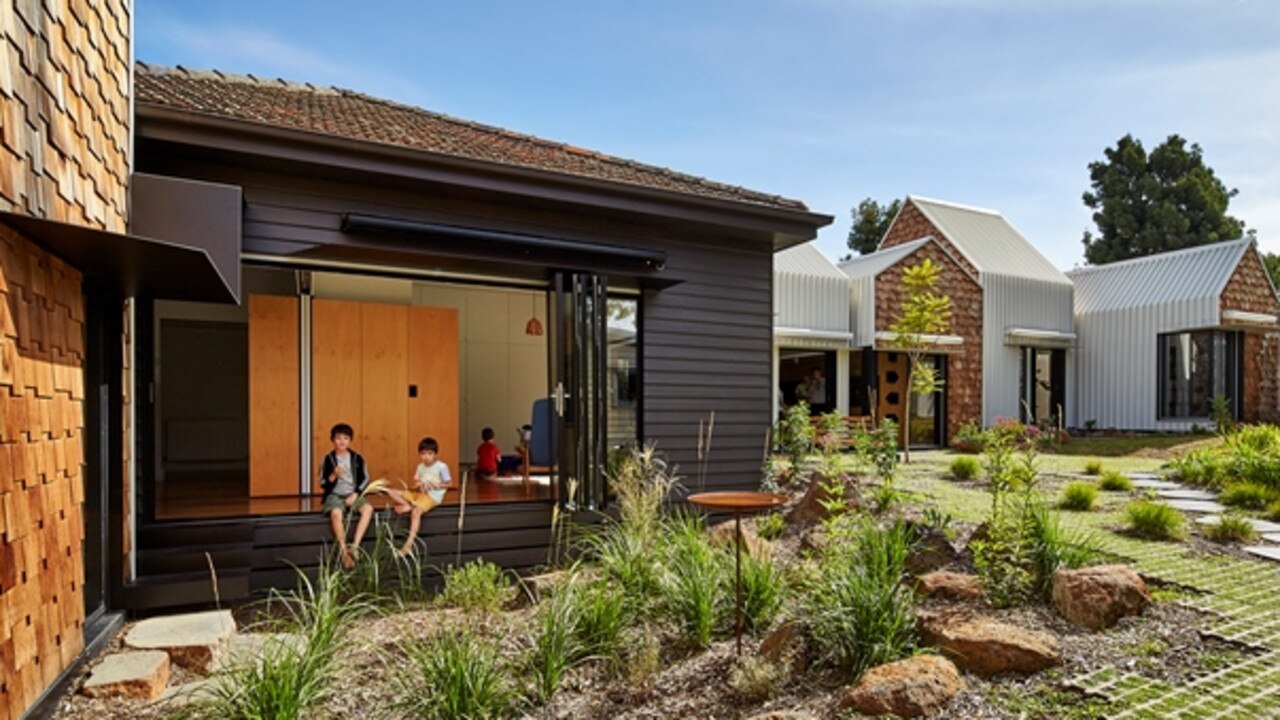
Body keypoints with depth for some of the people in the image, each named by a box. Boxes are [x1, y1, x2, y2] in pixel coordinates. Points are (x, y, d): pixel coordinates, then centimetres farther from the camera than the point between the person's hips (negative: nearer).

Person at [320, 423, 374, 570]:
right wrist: (333, 476, -20)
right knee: (336, 513, -35)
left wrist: (355, 494, -7)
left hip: (353, 494, 2)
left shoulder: (357, 458, 3)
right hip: (335, 495, -2)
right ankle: (343, 551, -25)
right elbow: (322, 484, 0)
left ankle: (355, 546, -28)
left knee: (368, 508, -28)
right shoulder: (328, 459, -2)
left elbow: (365, 479, 7)